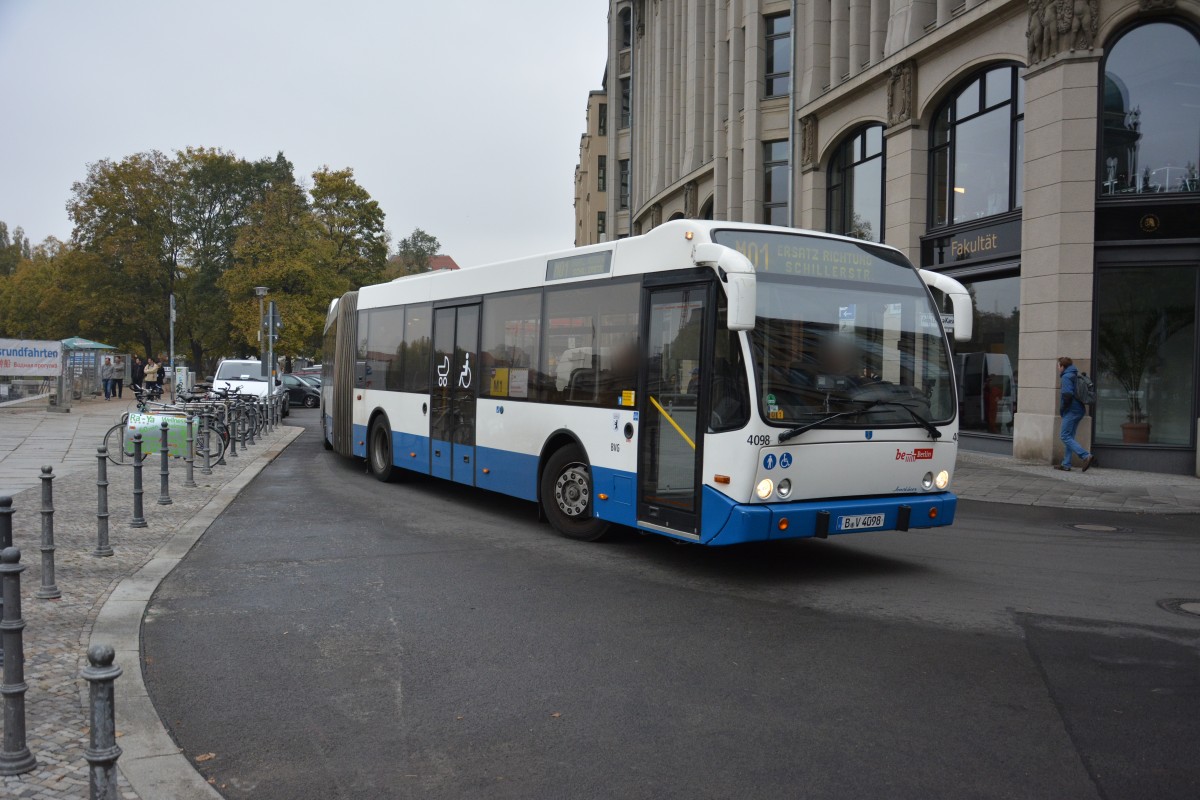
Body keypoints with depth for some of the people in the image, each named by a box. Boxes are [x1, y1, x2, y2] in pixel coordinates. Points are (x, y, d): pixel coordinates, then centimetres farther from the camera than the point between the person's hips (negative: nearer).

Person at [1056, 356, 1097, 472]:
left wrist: (1062, 409, -9)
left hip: (1071, 411, -10)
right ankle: (1066, 464, 14)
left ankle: (1086, 456, -21)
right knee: (1068, 437, 13)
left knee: (1065, 436, -10)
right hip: (1079, 410, 10)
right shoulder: (1075, 376, 18)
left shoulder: (1066, 377, -11)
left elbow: (1067, 394, -23)